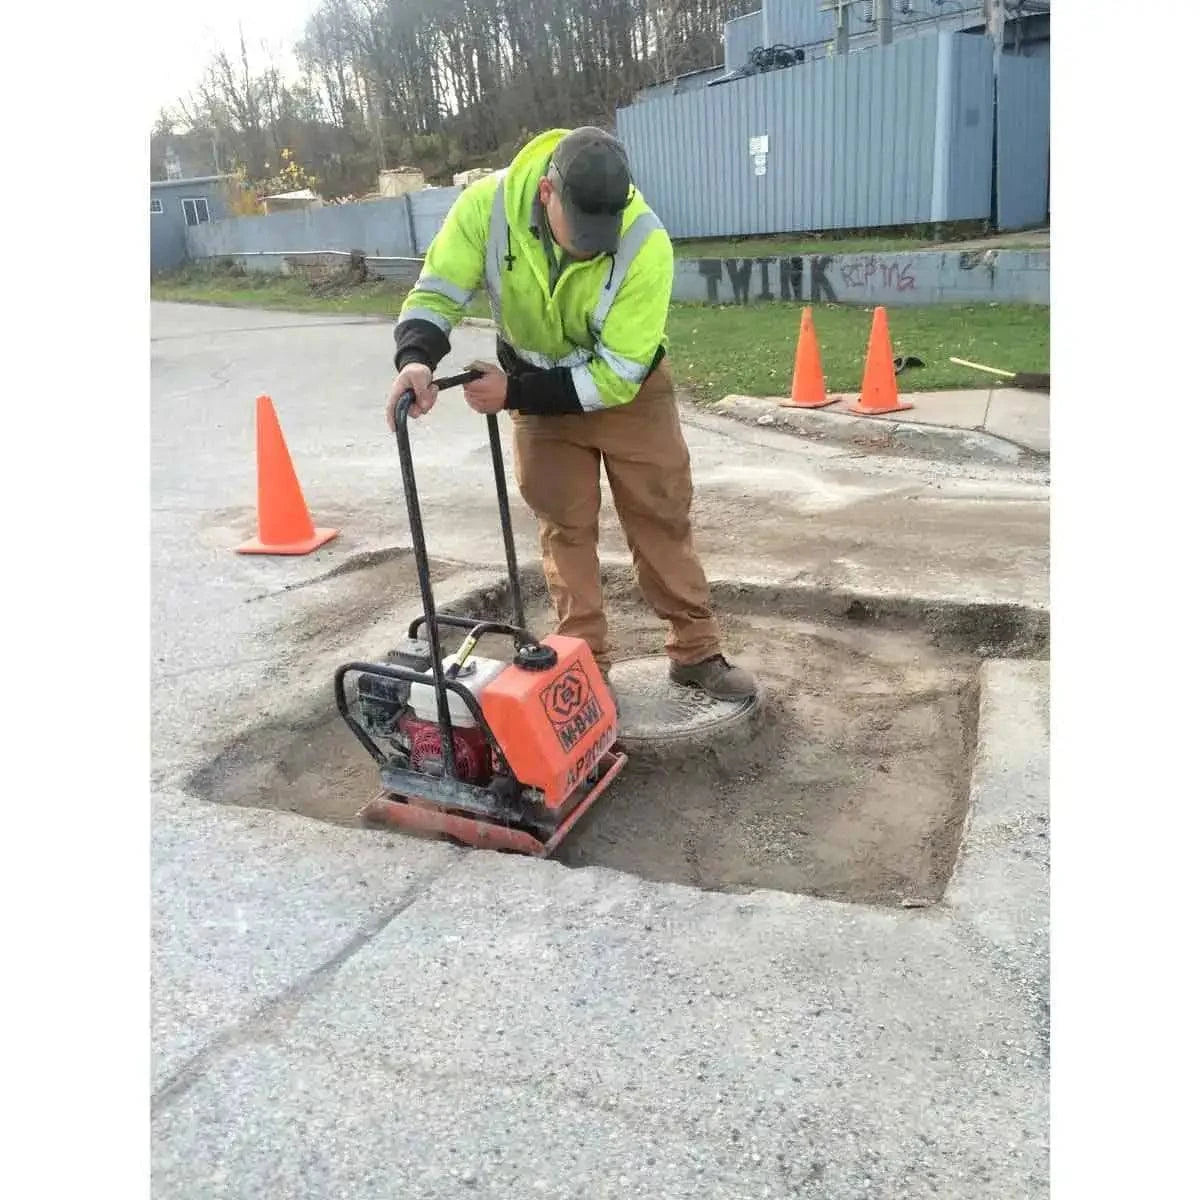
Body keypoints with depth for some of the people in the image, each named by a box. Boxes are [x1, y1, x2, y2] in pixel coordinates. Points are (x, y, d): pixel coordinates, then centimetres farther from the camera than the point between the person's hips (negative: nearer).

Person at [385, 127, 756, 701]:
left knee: (663, 518, 4)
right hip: (536, 385, 2)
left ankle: (697, 651, 18)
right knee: (564, 527, 5)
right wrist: (417, 357, -38)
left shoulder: (645, 242, -33)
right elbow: (436, 292, -16)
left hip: (629, 389, -1)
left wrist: (515, 392, -31)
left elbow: (616, 374, -30)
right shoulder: (488, 204, -27)